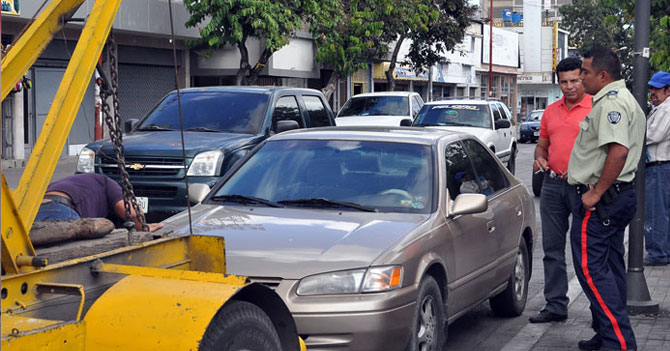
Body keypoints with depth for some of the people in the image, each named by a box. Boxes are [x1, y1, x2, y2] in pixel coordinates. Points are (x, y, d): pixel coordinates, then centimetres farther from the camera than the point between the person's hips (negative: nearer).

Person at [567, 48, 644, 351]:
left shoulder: (611, 102, -17)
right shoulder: (625, 99, 19)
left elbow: (618, 150, -29)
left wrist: (596, 192, -25)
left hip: (600, 199, -11)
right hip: (621, 195, 11)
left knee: (591, 268, -9)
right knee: (610, 267, 14)